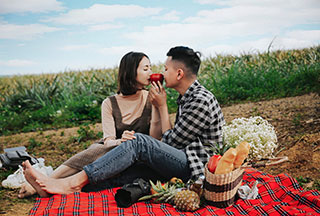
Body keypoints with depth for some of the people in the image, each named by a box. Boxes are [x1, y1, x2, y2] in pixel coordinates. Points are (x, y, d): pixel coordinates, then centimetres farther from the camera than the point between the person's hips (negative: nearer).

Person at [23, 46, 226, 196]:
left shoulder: (201, 100, -16)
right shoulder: (188, 97, 16)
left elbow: (171, 142, -10)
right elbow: (173, 144, 14)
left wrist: (162, 106, -3)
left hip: (199, 168, -9)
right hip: (184, 162, 9)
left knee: (140, 142, -23)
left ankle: (73, 182, -21)